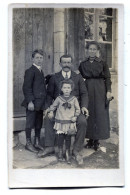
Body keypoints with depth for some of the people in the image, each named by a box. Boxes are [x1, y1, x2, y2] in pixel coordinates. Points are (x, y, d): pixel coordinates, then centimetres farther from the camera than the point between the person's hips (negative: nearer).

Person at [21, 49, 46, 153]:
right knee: (30, 123, 1)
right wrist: (30, 101, -19)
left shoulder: (40, 71, 17)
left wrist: (44, 101, 16)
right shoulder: (30, 71, -9)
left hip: (40, 103, 8)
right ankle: (28, 143, 12)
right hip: (33, 103, -8)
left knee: (39, 124, 14)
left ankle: (37, 142, 25)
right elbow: (26, 87, -14)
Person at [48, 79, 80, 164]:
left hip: (70, 122, 0)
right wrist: (51, 112, 0)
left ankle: (68, 153, 17)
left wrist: (75, 116, -6)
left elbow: (78, 109, 6)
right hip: (60, 121, 0)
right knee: (60, 137, 2)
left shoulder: (74, 99, 2)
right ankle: (60, 152, 17)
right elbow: (53, 106, 15)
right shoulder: (59, 98, 3)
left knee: (68, 137, 4)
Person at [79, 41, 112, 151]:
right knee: (89, 113, 3)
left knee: (100, 113, -3)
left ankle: (97, 140, 6)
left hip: (100, 91, -2)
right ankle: (90, 139, 12)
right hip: (87, 90, 2)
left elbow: (107, 78, 0)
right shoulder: (83, 64, 9)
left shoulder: (102, 63, 2)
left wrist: (109, 91, -10)